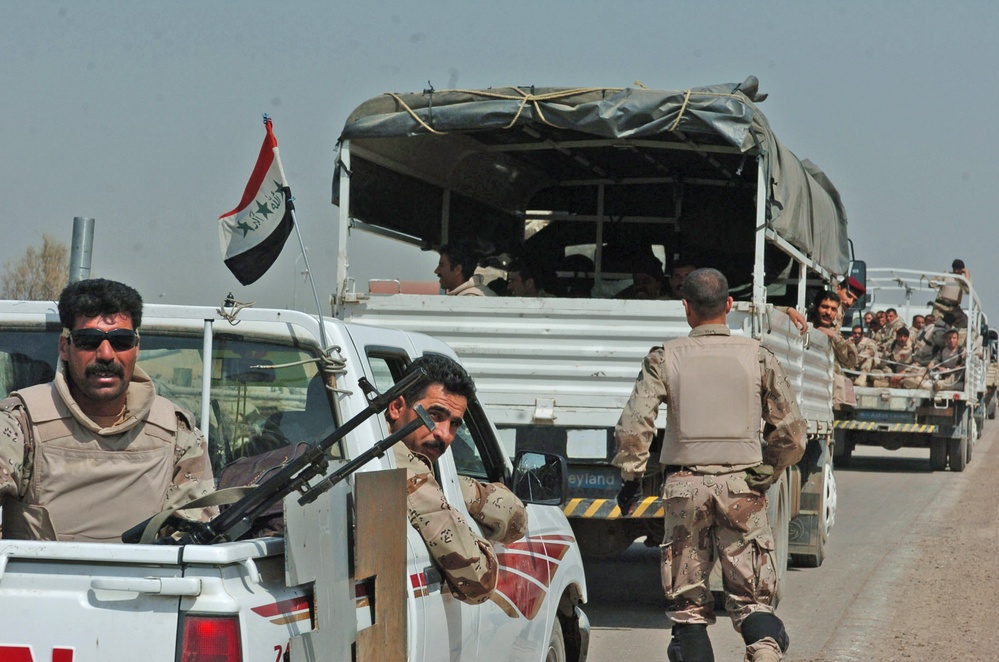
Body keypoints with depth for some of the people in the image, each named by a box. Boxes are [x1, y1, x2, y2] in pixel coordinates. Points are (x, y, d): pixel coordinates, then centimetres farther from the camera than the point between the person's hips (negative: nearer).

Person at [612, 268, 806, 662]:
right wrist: (767, 475, 19)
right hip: (741, 485, 0)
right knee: (750, 595, 4)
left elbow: (633, 427, -9)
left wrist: (631, 477, 6)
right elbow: (792, 433, 4)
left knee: (688, 600, 10)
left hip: (685, 485, 0)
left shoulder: (665, 358, -1)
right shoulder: (758, 357, 2)